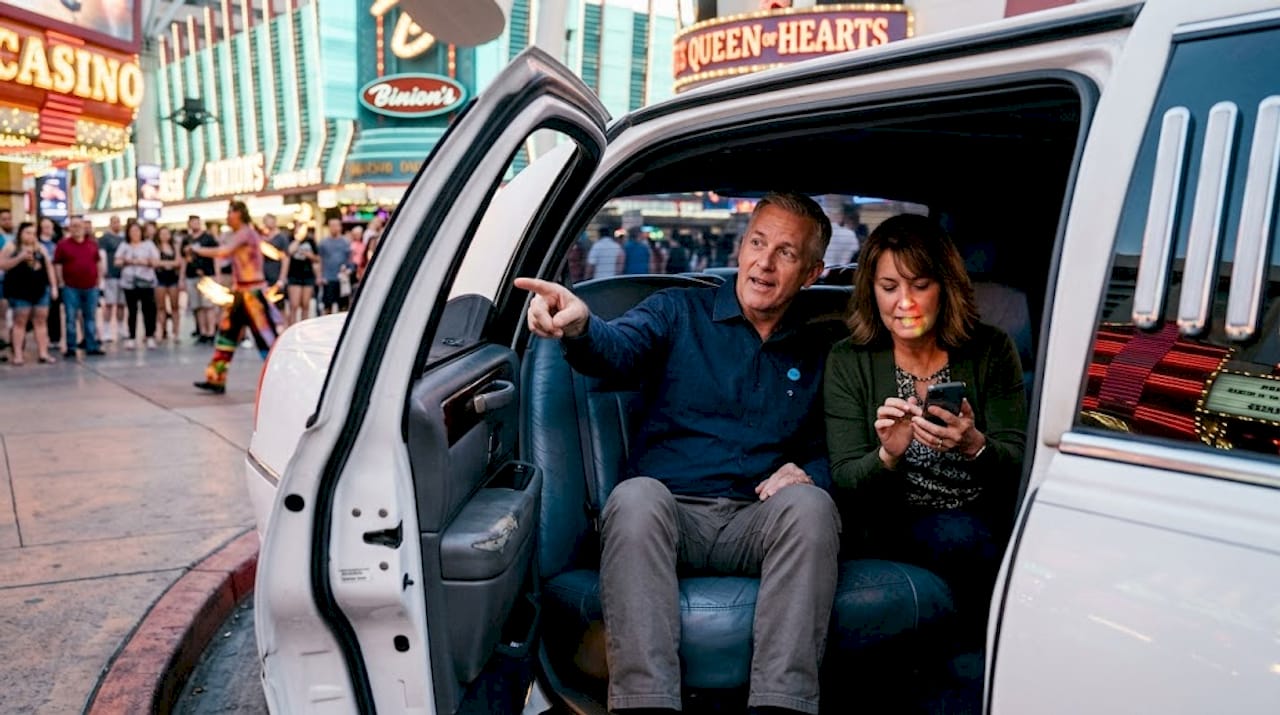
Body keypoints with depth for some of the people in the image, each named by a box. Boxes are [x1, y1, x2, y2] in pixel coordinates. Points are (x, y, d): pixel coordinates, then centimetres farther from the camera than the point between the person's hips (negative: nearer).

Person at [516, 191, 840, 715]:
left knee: (809, 504, -30)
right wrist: (579, 328, -38)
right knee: (635, 496, -34)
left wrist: (808, 473, -6)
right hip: (669, 514, -1)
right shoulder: (679, 312, 8)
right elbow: (617, 349, -14)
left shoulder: (816, 351, 16)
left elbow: (828, 450, 19)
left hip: (758, 525, 2)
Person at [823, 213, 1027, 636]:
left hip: (990, 515, 2)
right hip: (903, 523, -2)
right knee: (962, 536, -33)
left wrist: (974, 446, -29)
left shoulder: (991, 350, 0)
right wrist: (888, 456, -30)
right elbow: (845, 481, -6)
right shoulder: (848, 362, -3)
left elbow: (1019, 463, -5)